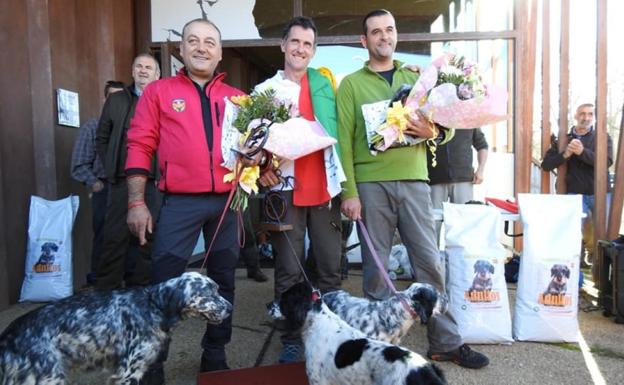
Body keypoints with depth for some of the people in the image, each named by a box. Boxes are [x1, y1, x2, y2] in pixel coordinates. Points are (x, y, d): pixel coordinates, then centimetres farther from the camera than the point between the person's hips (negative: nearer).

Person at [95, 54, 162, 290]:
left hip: (154, 182, -1)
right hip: (122, 181, 2)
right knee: (115, 237, 1)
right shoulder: (116, 101, 15)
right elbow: (102, 138, 17)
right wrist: (111, 167, 8)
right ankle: (106, 291, 9)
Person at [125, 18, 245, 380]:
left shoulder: (237, 99, 12)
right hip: (180, 202, -3)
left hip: (227, 202, 3)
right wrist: (137, 202, -6)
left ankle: (215, 356, 28)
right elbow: (140, 147, 0)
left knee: (223, 282, 12)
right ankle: (152, 362, 16)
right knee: (164, 284, 0)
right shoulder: (159, 92, 6)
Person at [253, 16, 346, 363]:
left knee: (331, 267, 8)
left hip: (325, 189, 2)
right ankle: (292, 340, 17)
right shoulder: (265, 90, 6)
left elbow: (339, 133, 10)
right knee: (289, 271, 4)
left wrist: (347, 184, 1)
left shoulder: (326, 85, 12)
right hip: (285, 190, -2)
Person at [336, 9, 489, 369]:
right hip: (370, 183, -2)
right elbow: (344, 140, -2)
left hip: (413, 180, 3)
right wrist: (349, 192, -10)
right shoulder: (351, 84, 6)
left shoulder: (416, 77, 16)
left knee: (429, 260, 4)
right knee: (375, 265, 4)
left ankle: (446, 342, 16)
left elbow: (449, 126, 16)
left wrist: (432, 131, -8)